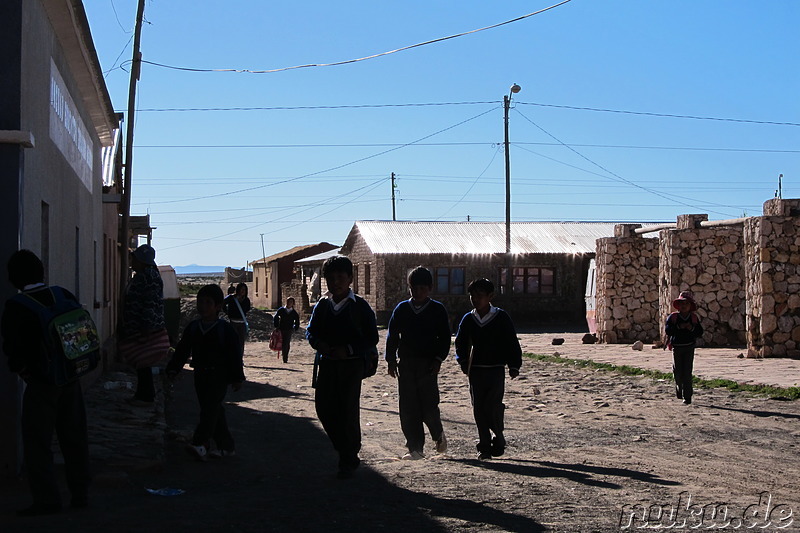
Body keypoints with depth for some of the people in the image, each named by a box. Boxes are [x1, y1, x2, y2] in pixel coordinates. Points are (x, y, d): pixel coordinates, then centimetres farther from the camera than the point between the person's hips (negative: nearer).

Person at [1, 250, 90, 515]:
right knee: (74, 437, 13)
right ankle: (80, 494, 19)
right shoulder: (64, 296, 1)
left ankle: (46, 499, 2)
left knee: (37, 441, 3)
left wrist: (23, 370, 5)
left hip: (40, 383, -5)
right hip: (71, 379, 5)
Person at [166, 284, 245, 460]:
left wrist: (237, 378, -7)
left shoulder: (225, 329, -6)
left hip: (219, 376, -6)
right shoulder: (193, 327, 8)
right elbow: (182, 350, 11)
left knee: (210, 409, -14)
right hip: (200, 375, 6)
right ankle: (226, 446, 16)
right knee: (214, 412, 8)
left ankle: (200, 444, -22)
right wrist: (173, 369, 3)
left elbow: (235, 355, -5)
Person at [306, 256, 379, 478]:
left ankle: (349, 460, 10)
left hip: (351, 364, -4)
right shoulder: (322, 305, 9)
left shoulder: (360, 307, -3)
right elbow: (311, 331, 14)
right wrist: (319, 344, -8)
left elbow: (372, 339, -3)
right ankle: (344, 449, 22)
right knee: (324, 407, 2)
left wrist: (349, 349, -16)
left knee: (348, 410, -3)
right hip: (326, 363, 5)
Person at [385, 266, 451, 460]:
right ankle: (415, 448, 8)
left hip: (428, 364, -3)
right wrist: (391, 360, 6)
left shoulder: (438, 310, 3)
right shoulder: (402, 309, 9)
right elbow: (392, 335, 12)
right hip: (406, 364, 3)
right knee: (408, 408, 1)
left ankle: (438, 435, 19)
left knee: (428, 404, -10)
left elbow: (445, 338, 3)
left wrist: (438, 359, -7)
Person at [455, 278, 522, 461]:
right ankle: (484, 446, 11)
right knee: (479, 409, 2)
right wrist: (463, 361, -2)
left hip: (496, 369, -3)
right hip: (475, 370, 4)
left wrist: (514, 365, -5)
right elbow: (460, 343, 13)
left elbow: (512, 343, 0)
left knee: (493, 406, -12)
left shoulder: (501, 317, -3)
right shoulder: (468, 319, 6)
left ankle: (499, 438, 11)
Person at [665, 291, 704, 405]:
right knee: (677, 371, 2)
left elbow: (700, 332, 4)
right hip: (677, 347, 0)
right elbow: (667, 330, -10)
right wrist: (679, 327, -21)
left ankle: (687, 397, -2)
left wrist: (692, 328, -14)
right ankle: (679, 388, 34)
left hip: (689, 347, 0)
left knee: (687, 372, -6)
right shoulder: (673, 317, 1)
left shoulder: (694, 318, 6)